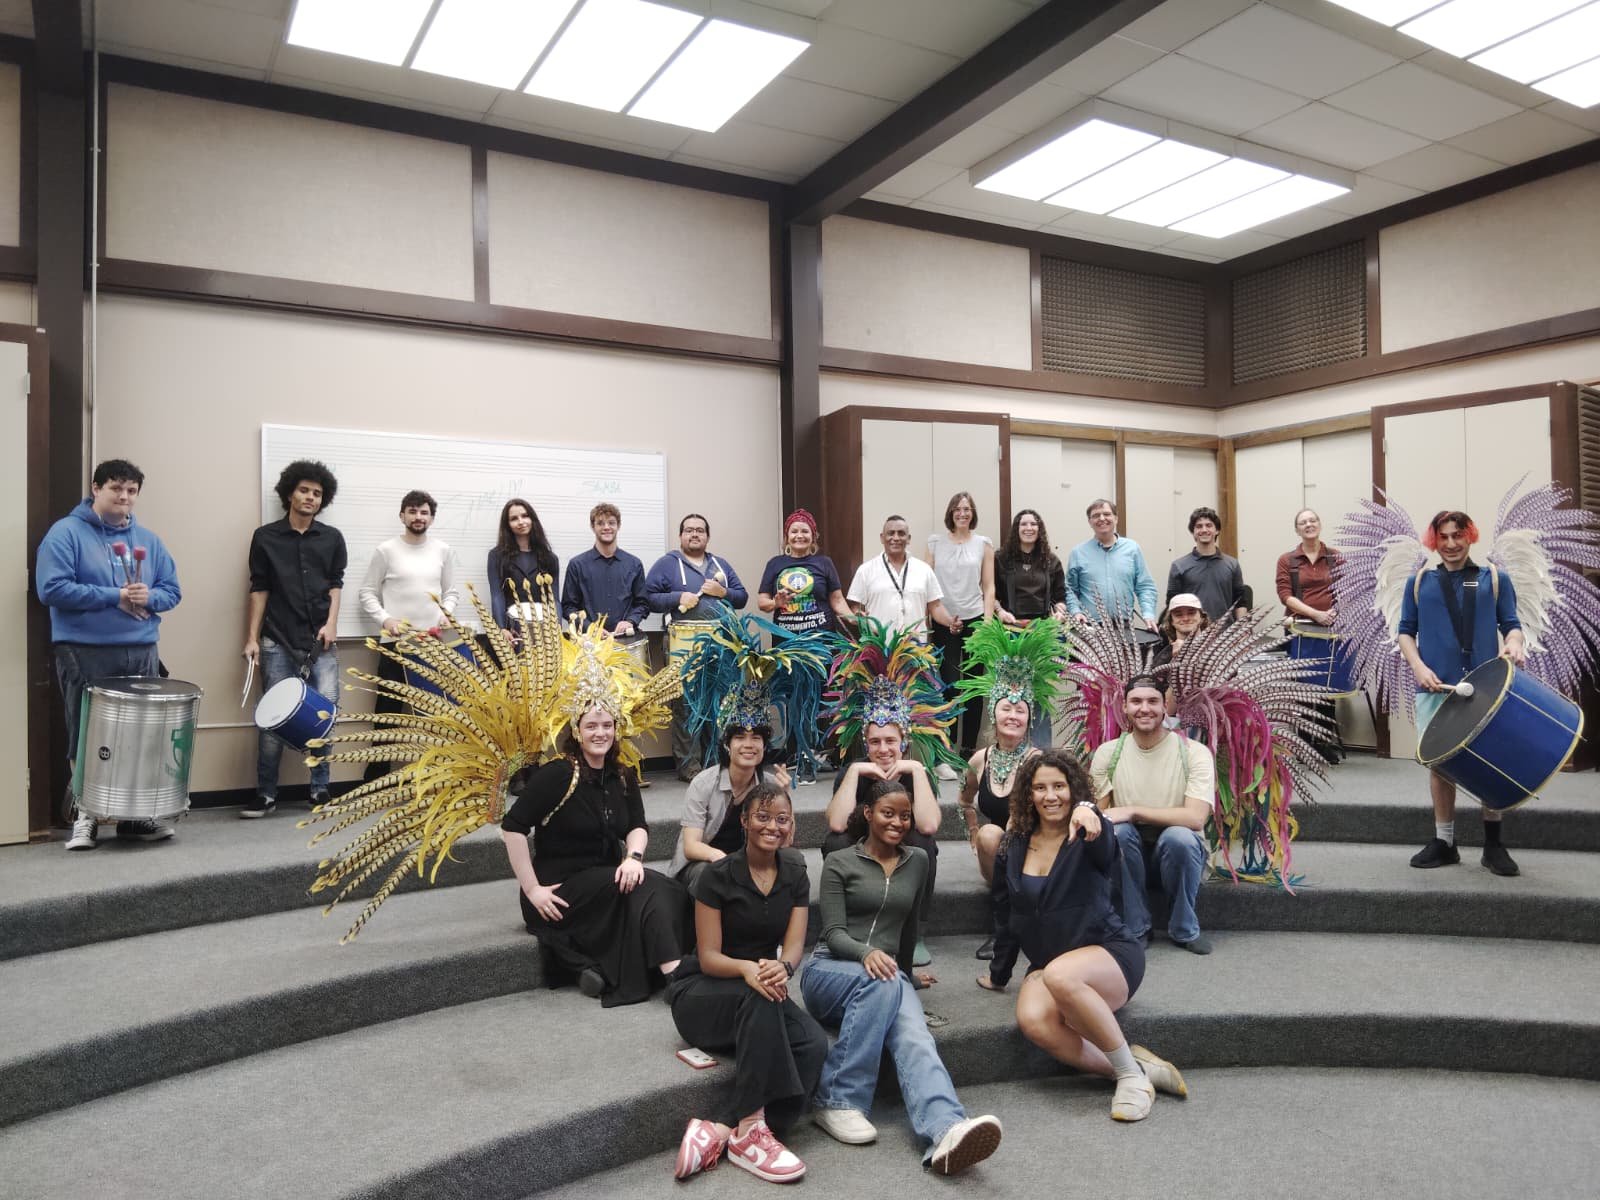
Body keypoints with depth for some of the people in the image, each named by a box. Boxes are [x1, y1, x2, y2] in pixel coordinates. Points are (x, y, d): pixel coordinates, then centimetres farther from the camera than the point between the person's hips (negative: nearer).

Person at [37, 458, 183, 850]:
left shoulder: (147, 540, 12)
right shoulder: (66, 533, -3)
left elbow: (172, 590, 11)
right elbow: (51, 588, -14)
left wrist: (149, 597, -11)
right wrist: (114, 596, -16)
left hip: (141, 653, 4)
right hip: (84, 654, -4)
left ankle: (137, 816, 18)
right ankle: (84, 815, 18)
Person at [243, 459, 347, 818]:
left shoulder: (332, 538, 9)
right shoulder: (265, 537, 6)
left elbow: (335, 584, 9)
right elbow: (259, 589, 5)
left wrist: (331, 622, -6)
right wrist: (252, 637, 1)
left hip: (321, 640, 1)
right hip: (279, 641, -1)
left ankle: (320, 789, 8)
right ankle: (266, 793, 11)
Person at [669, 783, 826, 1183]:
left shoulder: (795, 876, 2)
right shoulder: (717, 875, -11)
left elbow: (794, 945, -7)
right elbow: (708, 956, -13)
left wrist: (782, 968, -32)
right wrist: (746, 969, -35)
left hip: (759, 998, 4)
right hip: (700, 993, -4)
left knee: (814, 1045, -27)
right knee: (759, 999, -38)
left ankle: (719, 1129, -27)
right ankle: (747, 1129, -31)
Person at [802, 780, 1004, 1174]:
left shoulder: (917, 862, 16)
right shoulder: (839, 863, 3)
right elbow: (833, 933, -6)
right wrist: (866, 953, -26)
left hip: (887, 977, 3)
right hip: (829, 971, -2)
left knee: (914, 1034, -32)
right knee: (880, 982, -38)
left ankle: (945, 1133, -57)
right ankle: (838, 1103, -31)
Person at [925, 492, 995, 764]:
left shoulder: (983, 544, 8)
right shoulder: (936, 542, 7)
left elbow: (989, 588, 7)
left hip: (975, 619, 1)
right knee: (949, 685, -9)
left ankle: (969, 749, 16)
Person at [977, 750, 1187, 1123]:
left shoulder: (1087, 839, -6)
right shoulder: (1014, 848, 7)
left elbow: (1103, 851, -33)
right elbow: (1007, 916, 18)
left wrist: (1088, 811, -56)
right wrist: (998, 975, 22)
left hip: (1109, 954, -4)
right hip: (1046, 963, 4)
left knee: (1059, 975, -39)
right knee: (1032, 1020, -31)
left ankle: (1132, 1073, -21)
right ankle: (1142, 1068, -18)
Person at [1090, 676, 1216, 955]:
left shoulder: (1195, 753, -11)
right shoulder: (1107, 753, -3)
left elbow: (1195, 818, -23)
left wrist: (1132, 811, -27)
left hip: (1179, 849, -1)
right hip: (1127, 849, 2)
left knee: (1178, 836, -34)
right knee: (1117, 831, -31)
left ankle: (1184, 929, -9)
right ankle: (1136, 927, -11)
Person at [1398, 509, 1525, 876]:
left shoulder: (1494, 578, 9)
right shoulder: (1419, 582, 10)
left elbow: (1511, 624, 6)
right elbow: (1405, 631, 9)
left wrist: (1515, 644, -17)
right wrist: (1418, 666, -8)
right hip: (1435, 687, 1)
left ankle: (1493, 843, 14)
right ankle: (1443, 842, 14)